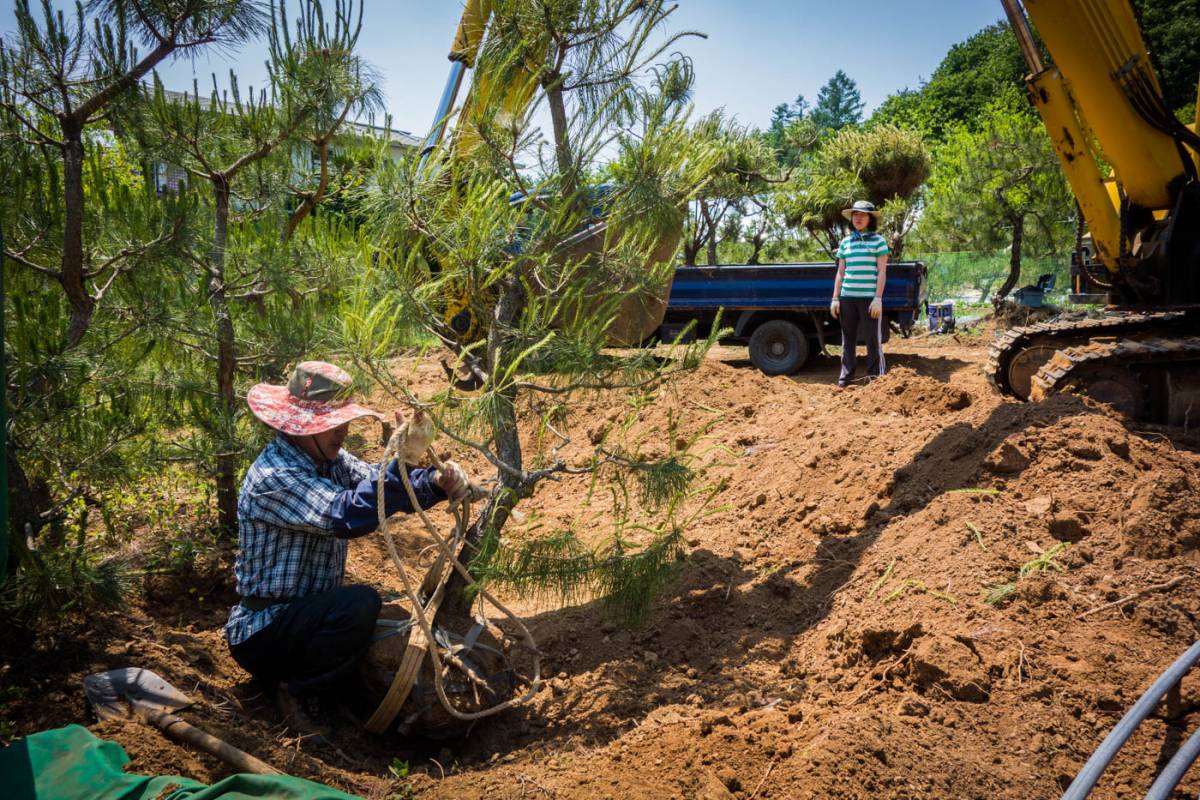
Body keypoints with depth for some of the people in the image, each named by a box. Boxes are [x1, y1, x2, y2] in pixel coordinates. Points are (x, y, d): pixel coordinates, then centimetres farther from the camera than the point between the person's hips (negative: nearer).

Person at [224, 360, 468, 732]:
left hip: (306, 613, 9)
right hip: (262, 633, -9)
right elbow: (347, 516, -38)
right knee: (361, 604, -31)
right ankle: (302, 694, -7)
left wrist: (437, 482, -28)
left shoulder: (329, 459, 2)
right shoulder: (273, 476, -25)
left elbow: (385, 488, -8)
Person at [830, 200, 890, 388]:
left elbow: (882, 272, -2)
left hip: (869, 297, -4)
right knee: (848, 339, 7)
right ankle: (845, 379, 12)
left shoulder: (878, 240, 2)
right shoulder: (845, 242, 13)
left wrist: (878, 298, -11)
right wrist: (835, 298, 7)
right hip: (847, 297, 4)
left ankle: (876, 378, 4)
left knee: (873, 340, -2)